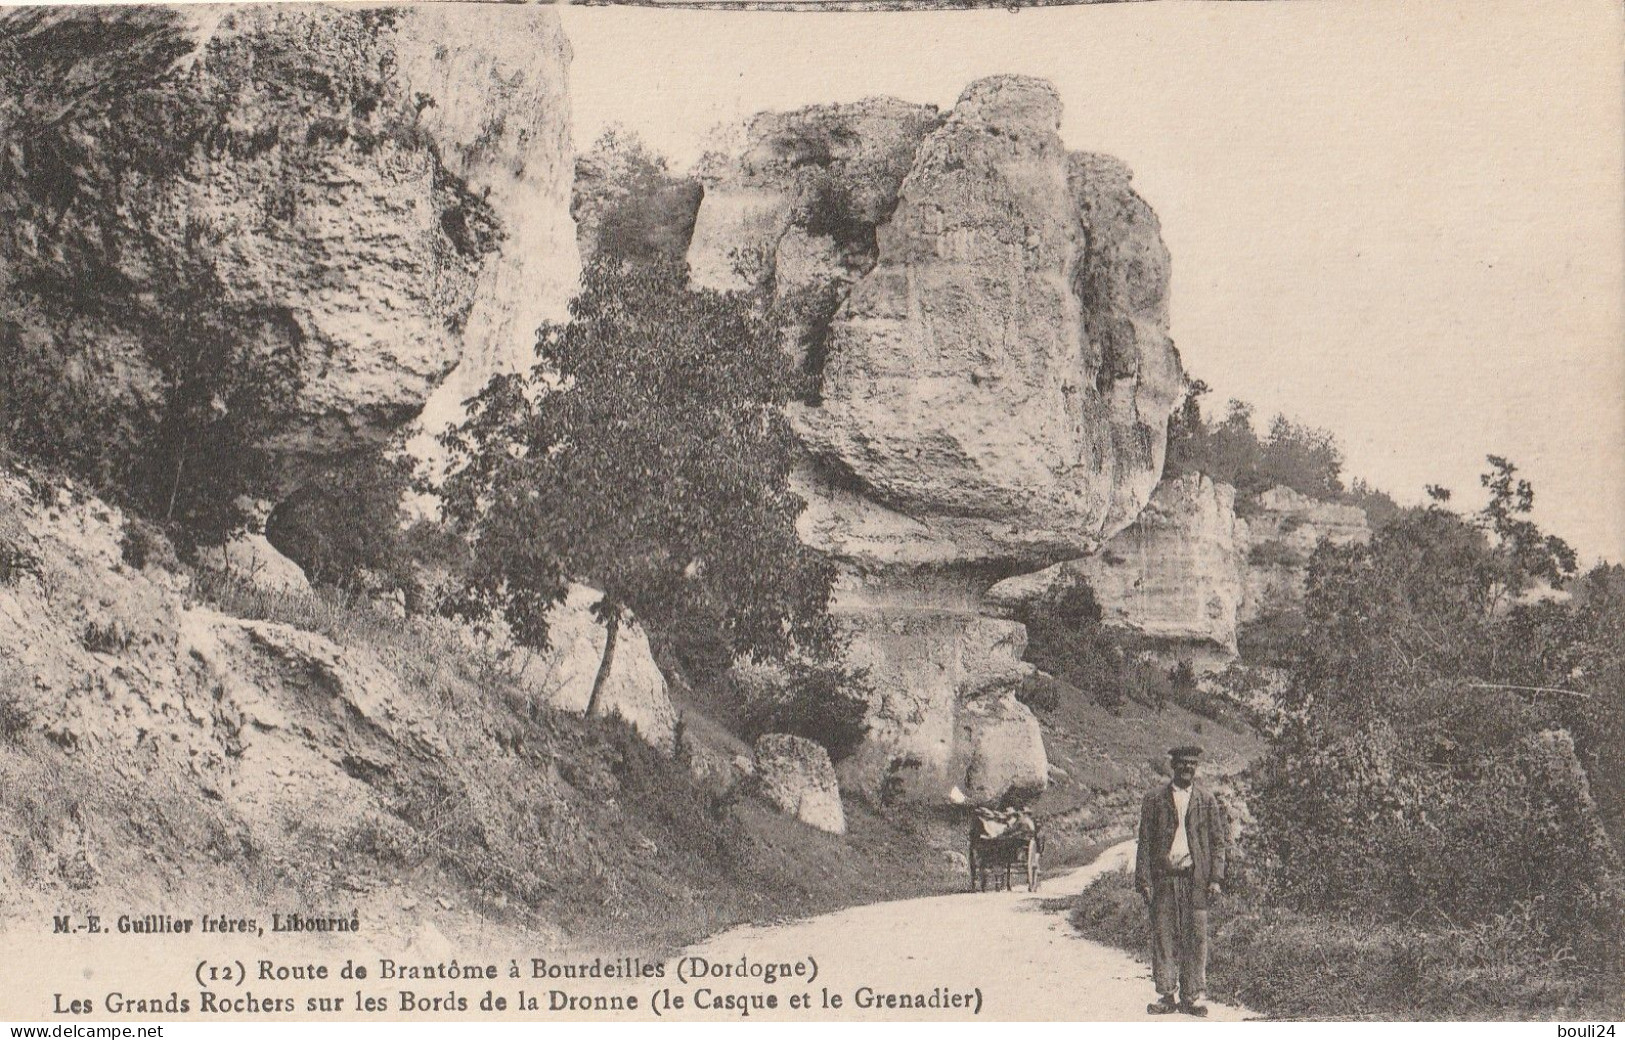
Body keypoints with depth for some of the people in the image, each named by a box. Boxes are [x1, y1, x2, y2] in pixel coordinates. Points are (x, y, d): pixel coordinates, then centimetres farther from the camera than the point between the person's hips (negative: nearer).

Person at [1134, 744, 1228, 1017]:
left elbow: (1218, 840, 9)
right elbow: (1145, 841, 4)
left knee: (1196, 937, 0)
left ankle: (1192, 996, 8)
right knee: (1163, 935, 0)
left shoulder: (1206, 799, 9)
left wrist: (1216, 878, -1)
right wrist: (1144, 880, -3)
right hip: (1164, 876, 0)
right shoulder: (1155, 798, 5)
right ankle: (1166, 996, 8)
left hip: (1196, 877, 1)